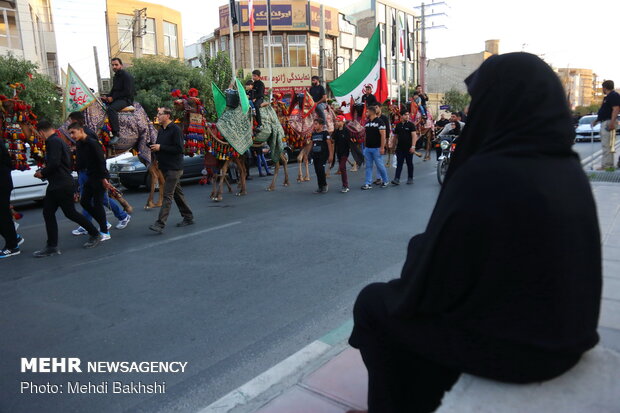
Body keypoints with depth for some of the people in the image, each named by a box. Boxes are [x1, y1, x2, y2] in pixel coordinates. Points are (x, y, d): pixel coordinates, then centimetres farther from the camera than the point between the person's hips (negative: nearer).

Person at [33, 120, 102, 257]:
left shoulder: (53, 141, -14)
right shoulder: (58, 140, 18)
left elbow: (54, 163, -24)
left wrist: (42, 173, -9)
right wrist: (44, 172, 19)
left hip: (62, 185, -10)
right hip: (55, 185, 10)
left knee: (70, 212, -2)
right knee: (48, 213, 7)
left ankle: (95, 235, 13)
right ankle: (52, 246, 10)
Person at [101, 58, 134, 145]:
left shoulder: (126, 76, -8)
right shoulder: (115, 77, 21)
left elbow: (127, 92, -17)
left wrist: (113, 98, -17)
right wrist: (107, 97, 6)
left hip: (126, 99, -9)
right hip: (116, 99, 9)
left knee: (111, 108, -35)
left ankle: (116, 134, -35)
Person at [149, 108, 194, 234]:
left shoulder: (175, 130, -13)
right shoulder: (161, 130, 14)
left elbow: (179, 149, -20)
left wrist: (161, 147, -18)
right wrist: (154, 147, 1)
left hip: (174, 168, -9)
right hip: (165, 167, 9)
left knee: (167, 195, -11)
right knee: (177, 193, 14)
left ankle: (160, 224, -12)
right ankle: (188, 217, 25)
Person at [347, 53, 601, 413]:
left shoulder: (482, 176, -27)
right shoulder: (569, 169, -2)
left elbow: (429, 281, -19)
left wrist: (419, 247, 3)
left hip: (500, 337, -7)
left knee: (373, 303, 14)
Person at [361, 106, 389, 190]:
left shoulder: (379, 121, -9)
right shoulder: (367, 122, 13)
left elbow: (383, 135, -13)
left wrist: (382, 147, -18)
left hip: (376, 148, -7)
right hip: (368, 148, 7)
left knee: (380, 165, 1)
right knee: (368, 166, 6)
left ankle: (385, 181, 19)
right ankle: (368, 184, 9)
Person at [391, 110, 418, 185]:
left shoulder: (411, 125, -3)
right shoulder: (398, 125, 8)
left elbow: (414, 136, -11)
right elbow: (396, 136, 15)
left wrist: (413, 146, -20)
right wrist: (395, 145, 13)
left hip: (408, 148, -3)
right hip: (400, 148, 3)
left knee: (409, 164, 8)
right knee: (399, 164, -2)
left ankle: (410, 178, 18)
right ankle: (397, 179, -5)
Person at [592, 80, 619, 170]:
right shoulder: (607, 97, 20)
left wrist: (612, 122, -27)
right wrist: (596, 120, 30)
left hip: (609, 122, -11)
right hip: (604, 122, 11)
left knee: (607, 145, -11)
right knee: (605, 145, 12)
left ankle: (607, 165, -11)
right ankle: (609, 164, 17)